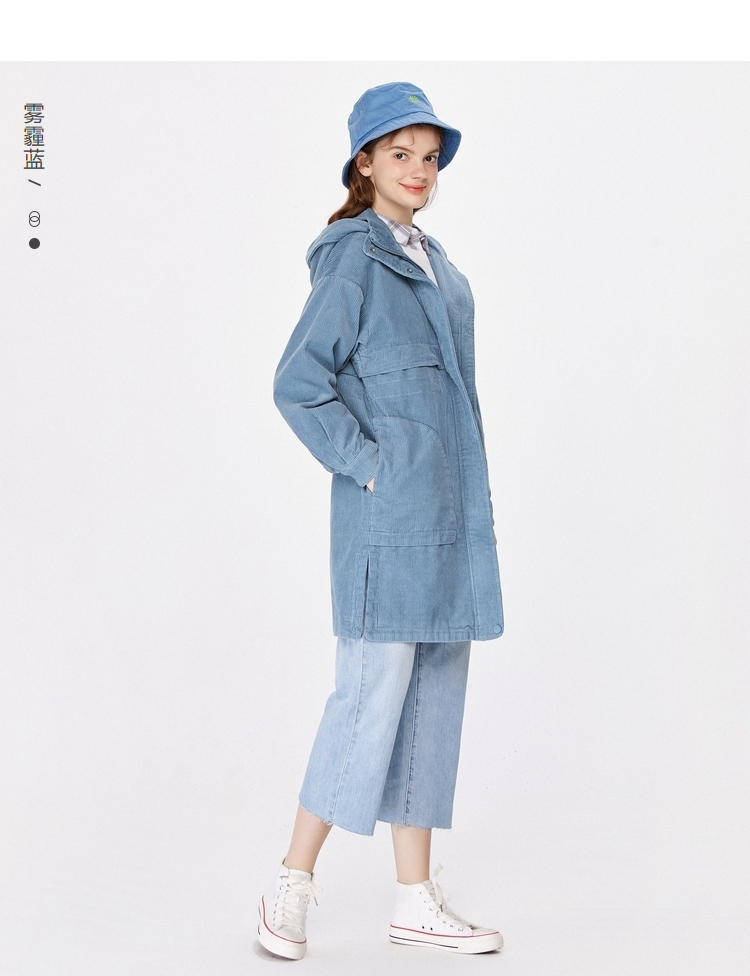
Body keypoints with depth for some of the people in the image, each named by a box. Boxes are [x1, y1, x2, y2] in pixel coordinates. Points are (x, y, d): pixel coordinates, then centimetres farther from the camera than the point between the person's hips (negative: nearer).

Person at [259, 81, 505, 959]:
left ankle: (416, 900, 18)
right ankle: (290, 889, 7)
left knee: (435, 696, 9)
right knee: (375, 691, -7)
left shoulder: (436, 267, 17)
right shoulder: (354, 260, -7)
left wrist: (467, 501, 16)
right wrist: (367, 464, -13)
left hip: (450, 516, 8)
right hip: (389, 516, -8)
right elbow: (298, 384, -14)